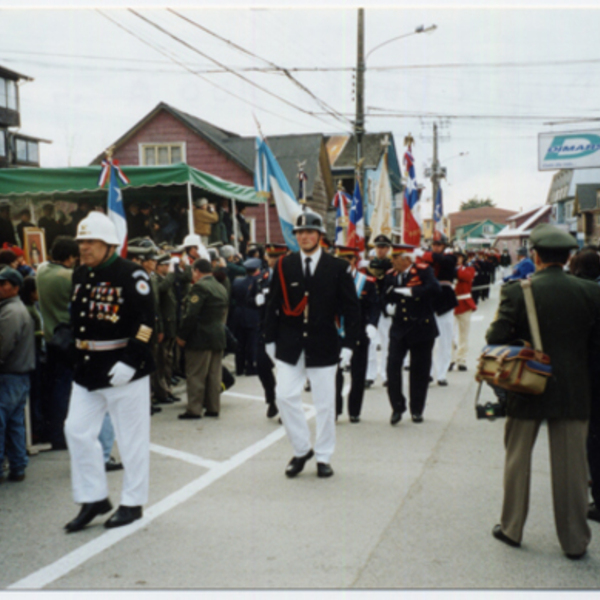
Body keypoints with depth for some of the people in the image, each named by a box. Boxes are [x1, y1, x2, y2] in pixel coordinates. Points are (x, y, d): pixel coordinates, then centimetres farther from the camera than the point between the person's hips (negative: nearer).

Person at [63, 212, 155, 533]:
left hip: (125, 370, -8)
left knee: (131, 438, 4)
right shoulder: (80, 275, 11)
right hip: (87, 370, 8)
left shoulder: (130, 274, -13)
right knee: (77, 431, 7)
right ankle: (94, 498, 21)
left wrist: (130, 362, -23)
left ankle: (133, 503, 18)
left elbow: (146, 321, -18)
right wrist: (79, 356, 16)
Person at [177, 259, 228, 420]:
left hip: (200, 338, -8)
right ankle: (213, 407, 15)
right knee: (214, 375, 12)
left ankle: (194, 409, 0)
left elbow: (191, 314, -19)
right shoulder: (221, 288, 13)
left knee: (195, 375, -2)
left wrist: (181, 335, -13)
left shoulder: (199, 287, -14)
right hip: (218, 337, 8)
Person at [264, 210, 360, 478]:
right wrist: (271, 340, 5)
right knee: (285, 396, -4)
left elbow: (351, 309, -1)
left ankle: (323, 457, 20)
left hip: (323, 346, -1)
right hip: (289, 345, 2)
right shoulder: (284, 265, 2)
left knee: (325, 403, 5)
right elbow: (273, 305, 7)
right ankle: (301, 449, 14)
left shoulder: (338, 268, -2)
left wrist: (349, 345, -6)